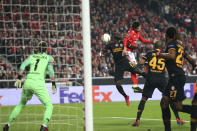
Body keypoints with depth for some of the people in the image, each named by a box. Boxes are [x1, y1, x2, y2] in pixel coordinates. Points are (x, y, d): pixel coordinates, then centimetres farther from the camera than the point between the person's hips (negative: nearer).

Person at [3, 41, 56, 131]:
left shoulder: (32, 56, 22)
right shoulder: (49, 58, 14)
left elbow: (23, 64, 3)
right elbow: (50, 69, -5)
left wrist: (19, 78, -3)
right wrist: (53, 84, -5)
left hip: (28, 82, 4)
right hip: (39, 83, -4)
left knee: (21, 104, 25)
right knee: (49, 106, 5)